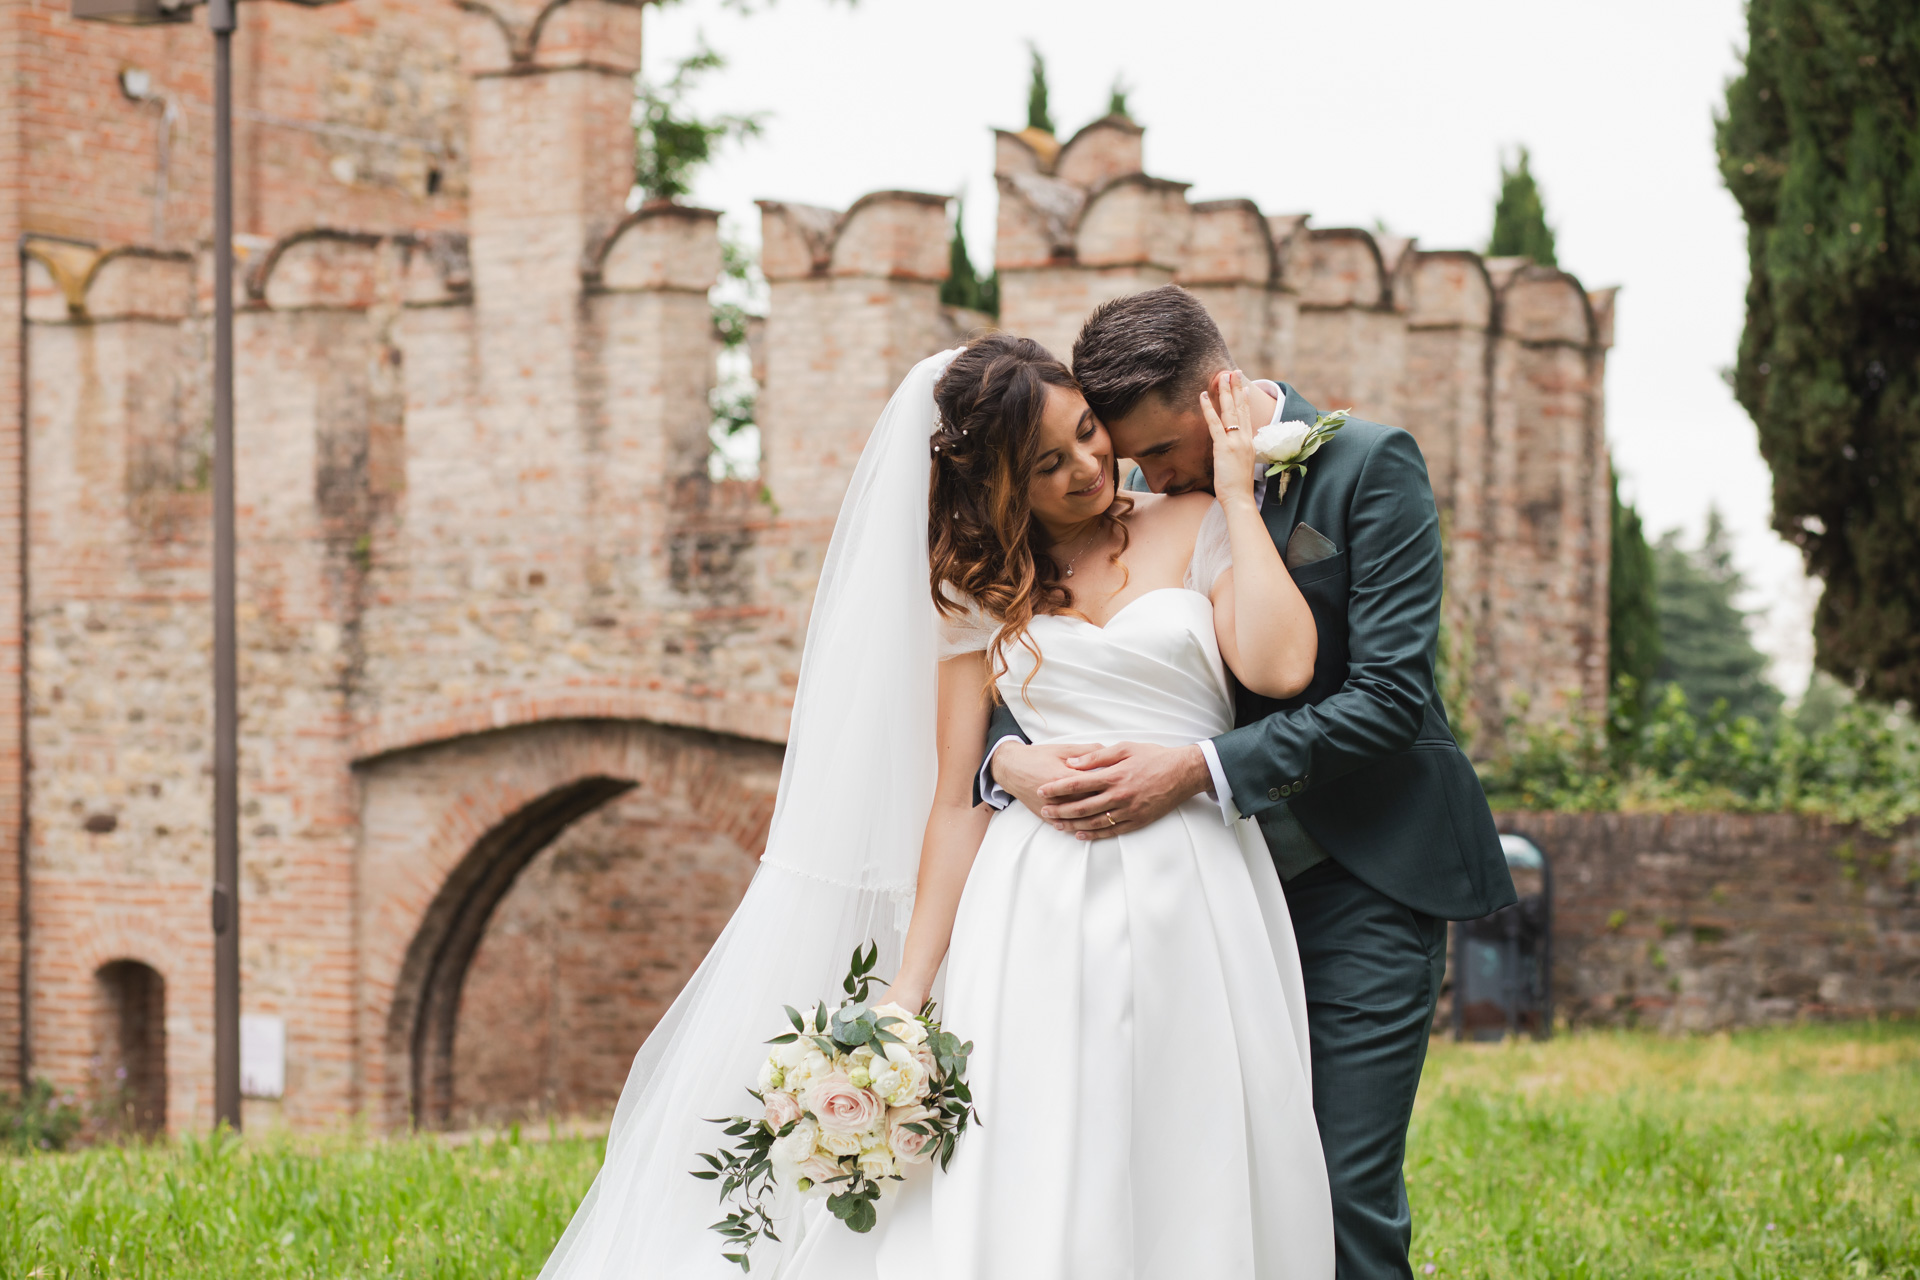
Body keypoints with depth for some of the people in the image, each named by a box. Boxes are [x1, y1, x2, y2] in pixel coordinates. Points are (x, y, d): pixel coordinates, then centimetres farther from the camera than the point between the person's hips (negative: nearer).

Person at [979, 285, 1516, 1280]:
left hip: (1363, 875, -5)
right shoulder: (1157, 508, 5)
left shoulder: (1370, 466, -10)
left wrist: (1197, 769, -26)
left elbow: (1391, 694, -18)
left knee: (1347, 1195, -9)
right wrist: (1011, 756, -19)